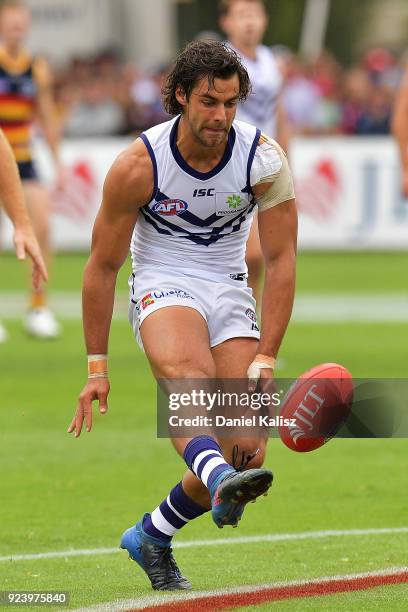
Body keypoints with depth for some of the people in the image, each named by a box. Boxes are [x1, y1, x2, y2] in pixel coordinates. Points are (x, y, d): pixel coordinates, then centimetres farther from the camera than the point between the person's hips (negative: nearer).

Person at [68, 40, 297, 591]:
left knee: (247, 448, -9)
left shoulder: (264, 158, -12)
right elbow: (103, 265, -5)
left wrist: (266, 359, -14)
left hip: (230, 289, 3)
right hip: (161, 283, -3)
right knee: (189, 375, -38)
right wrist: (97, 365, -5)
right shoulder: (139, 165, -15)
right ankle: (222, 484, -66)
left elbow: (280, 260, -7)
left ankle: (152, 536, 13)